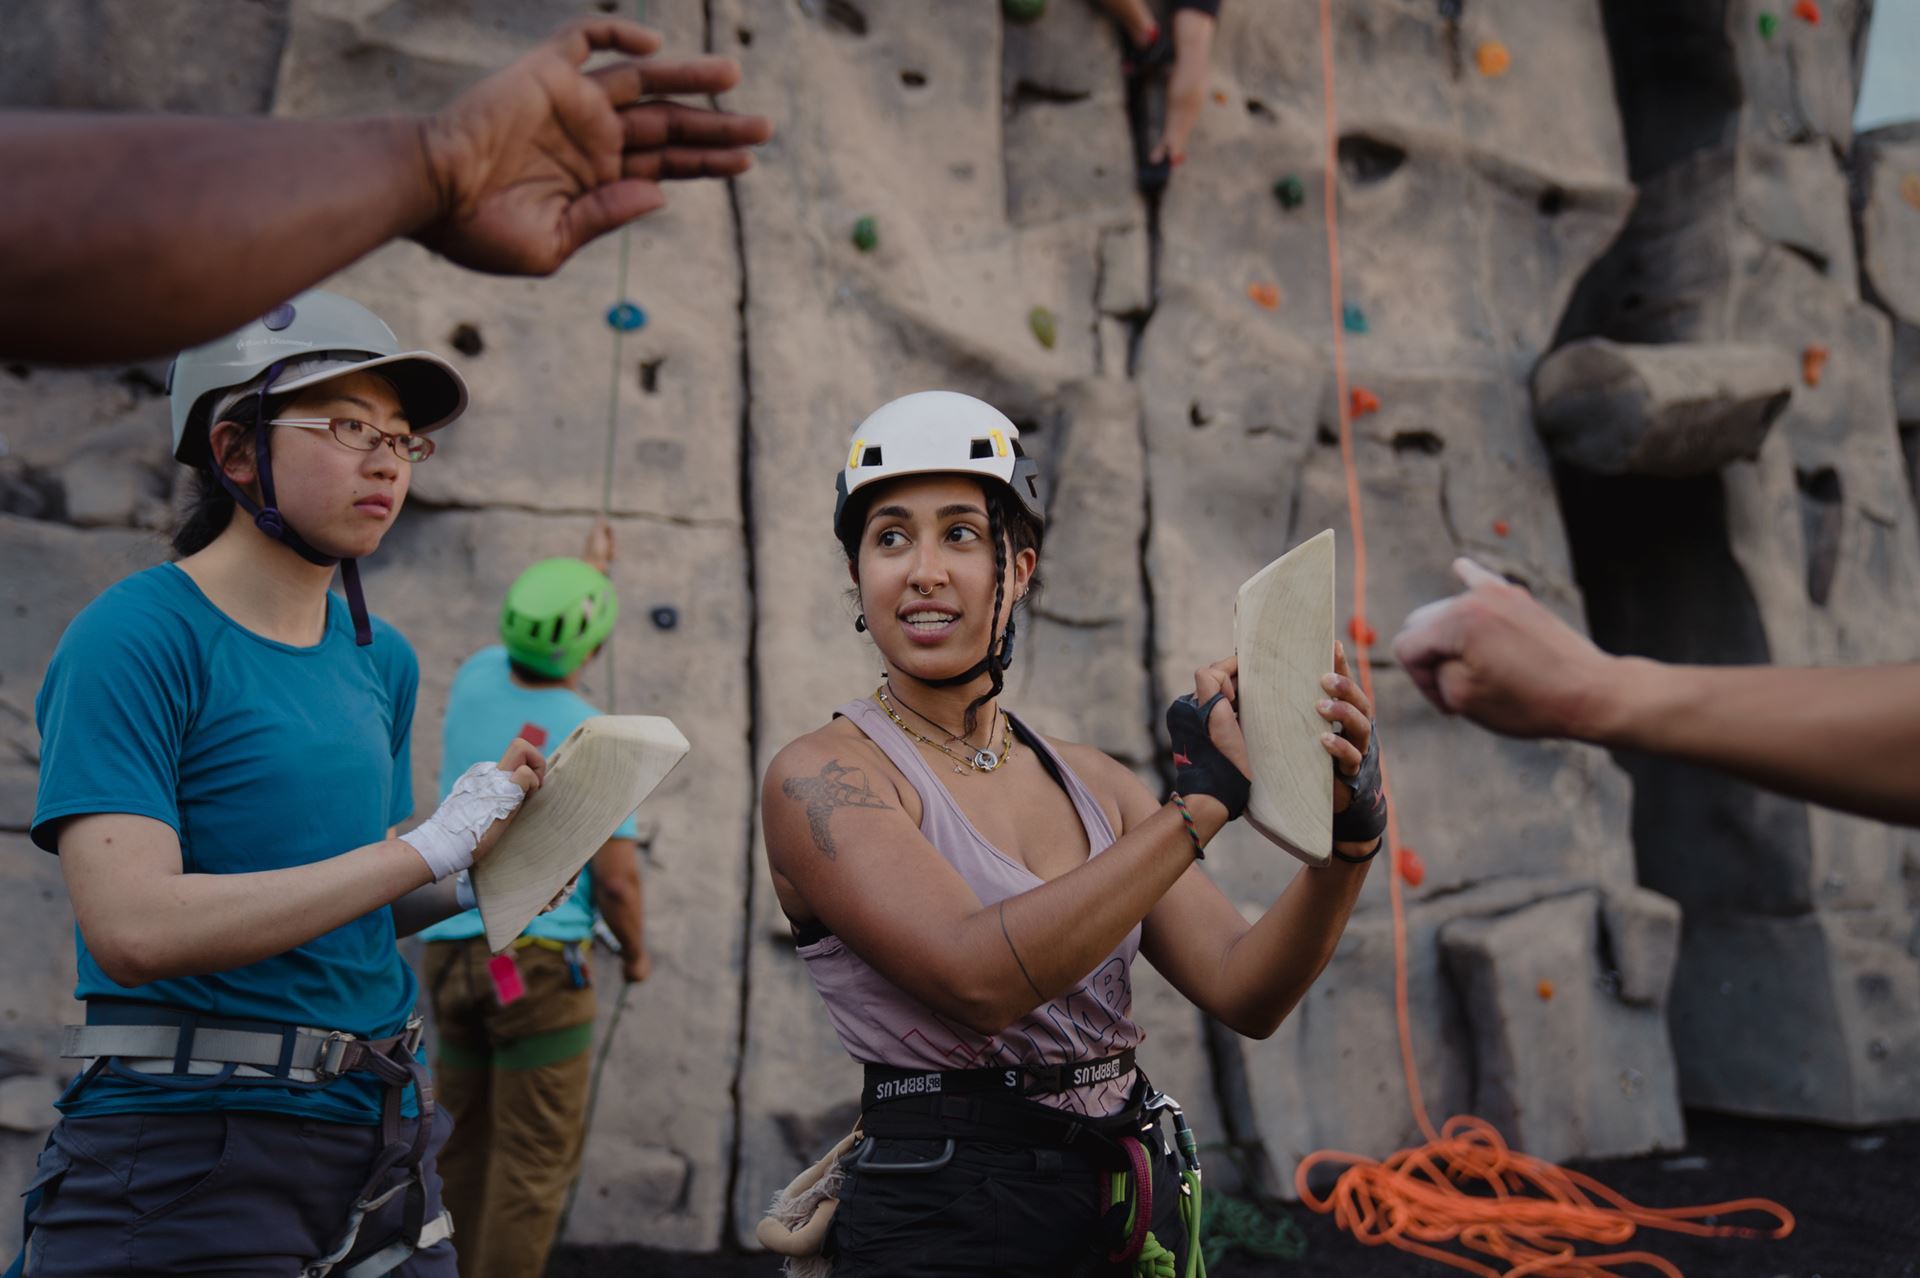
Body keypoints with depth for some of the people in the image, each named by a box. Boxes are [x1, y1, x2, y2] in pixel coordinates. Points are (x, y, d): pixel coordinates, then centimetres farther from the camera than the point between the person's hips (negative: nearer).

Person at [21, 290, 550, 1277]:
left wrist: (476, 880, -2)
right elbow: (134, 927, -23)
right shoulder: (136, 637, -11)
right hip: (186, 1153, -7)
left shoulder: (382, 658, 11)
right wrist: (427, 847, -20)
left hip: (379, 1147, 7)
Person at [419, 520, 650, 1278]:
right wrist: (636, 952, 7)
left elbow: (532, 649, 31)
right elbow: (617, 880, -13)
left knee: (467, 1144, 16)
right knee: (537, 1156, -2)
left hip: (452, 958, 6)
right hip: (541, 965, -6)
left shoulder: (477, 680, 5)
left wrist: (590, 568, 44)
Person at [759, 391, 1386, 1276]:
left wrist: (1346, 843, -18)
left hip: (1131, 1201, 5)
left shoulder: (1092, 783, 6)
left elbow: (1244, 994, -1)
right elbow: (979, 976, -25)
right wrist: (1201, 799, -25)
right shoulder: (821, 777, -10)